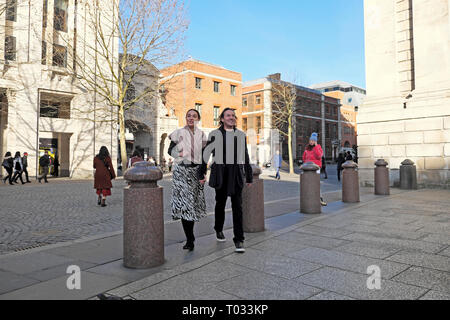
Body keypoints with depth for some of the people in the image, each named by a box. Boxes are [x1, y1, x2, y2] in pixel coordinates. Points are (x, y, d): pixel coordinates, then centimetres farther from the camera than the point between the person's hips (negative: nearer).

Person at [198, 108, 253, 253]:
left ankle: (239, 240, -2)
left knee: (237, 206, -5)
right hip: (220, 173, -1)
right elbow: (206, 154, 4)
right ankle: (219, 230, 36)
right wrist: (201, 173, 0)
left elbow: (245, 156, 13)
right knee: (220, 203, 12)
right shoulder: (215, 134, 3)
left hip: (237, 174, 1)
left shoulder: (241, 135, 10)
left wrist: (249, 176, 13)